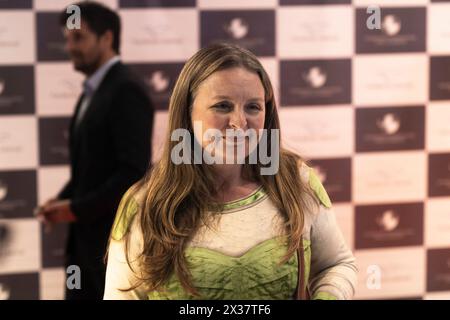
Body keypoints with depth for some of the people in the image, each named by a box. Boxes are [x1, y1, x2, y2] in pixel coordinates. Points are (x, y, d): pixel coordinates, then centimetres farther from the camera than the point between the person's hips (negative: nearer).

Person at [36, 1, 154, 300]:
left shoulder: (127, 90, -14)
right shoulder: (92, 92, 17)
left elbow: (133, 172, -21)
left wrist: (77, 209, -17)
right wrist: (62, 200, 3)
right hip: (88, 238, 9)